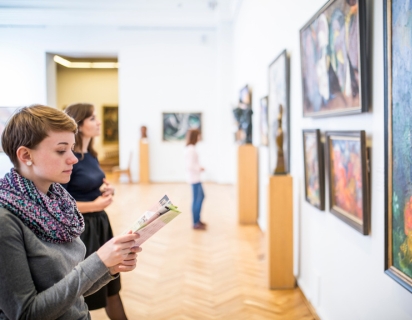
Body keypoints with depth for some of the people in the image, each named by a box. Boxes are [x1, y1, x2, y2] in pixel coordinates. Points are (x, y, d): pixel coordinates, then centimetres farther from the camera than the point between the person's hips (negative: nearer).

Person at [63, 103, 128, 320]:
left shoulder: (91, 155, 8)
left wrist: (107, 190, 2)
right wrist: (95, 205, -18)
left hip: (100, 223, 9)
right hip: (79, 228, -8)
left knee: (111, 282, 19)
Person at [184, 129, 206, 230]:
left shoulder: (189, 148, 10)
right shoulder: (191, 150, -20)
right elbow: (190, 166, -25)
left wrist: (199, 168, 6)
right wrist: (199, 168, -12)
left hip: (195, 177, 10)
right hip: (194, 178, -10)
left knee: (201, 196, 20)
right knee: (197, 200, -2)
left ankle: (197, 219, 29)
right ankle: (195, 223, 7)